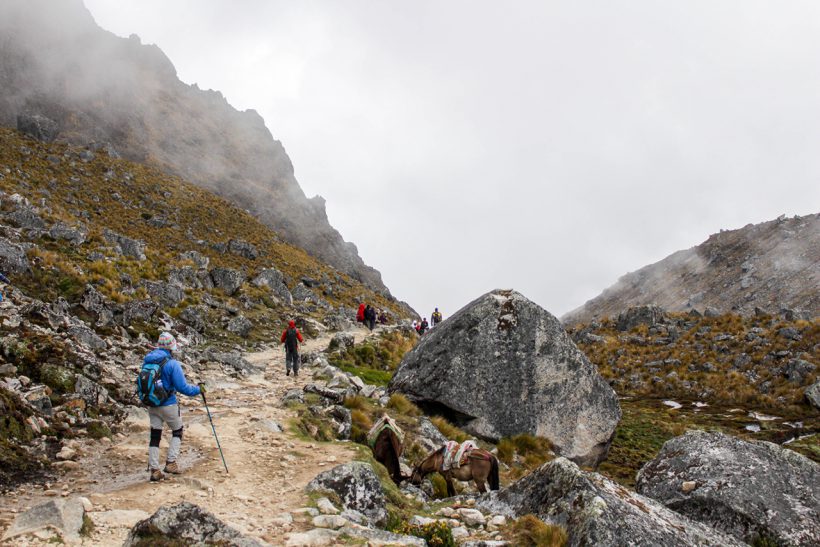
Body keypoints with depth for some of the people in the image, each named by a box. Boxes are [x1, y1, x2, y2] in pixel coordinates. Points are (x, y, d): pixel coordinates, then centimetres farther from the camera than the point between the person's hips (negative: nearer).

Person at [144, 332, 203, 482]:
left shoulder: (148, 361, 1)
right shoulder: (172, 364, -18)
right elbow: (182, 387, -18)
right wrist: (198, 389, -3)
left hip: (152, 406, 5)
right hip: (168, 405, -5)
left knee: (155, 436, 11)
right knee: (177, 432, 16)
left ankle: (154, 470, 12)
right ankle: (171, 463, 9)